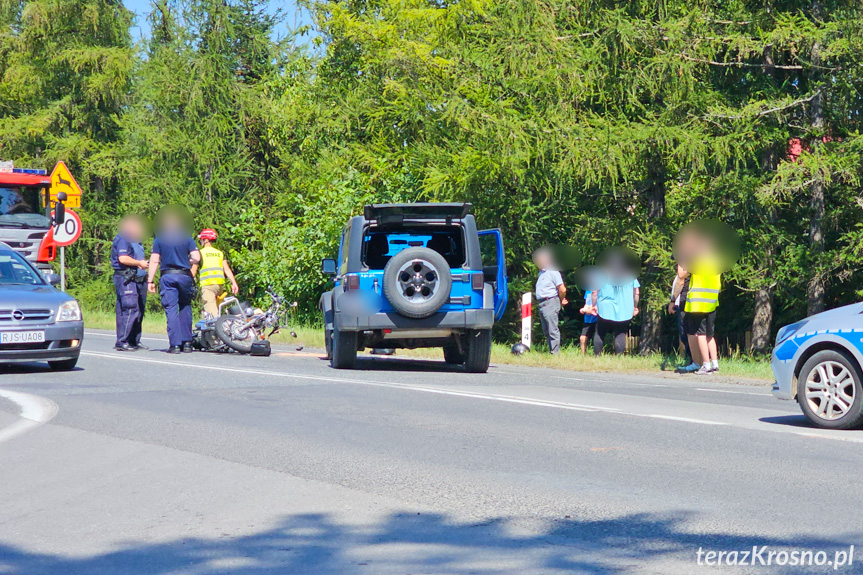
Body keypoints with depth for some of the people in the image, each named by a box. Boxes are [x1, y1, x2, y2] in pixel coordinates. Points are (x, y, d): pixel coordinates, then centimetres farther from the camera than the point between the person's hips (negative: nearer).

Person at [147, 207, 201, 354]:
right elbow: (196, 258, -5)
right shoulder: (187, 237, 3)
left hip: (167, 277, -1)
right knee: (185, 308, 15)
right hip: (184, 276, 1)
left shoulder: (159, 238, 2)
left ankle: (175, 344, -7)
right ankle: (187, 342, 11)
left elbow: (154, 261, -3)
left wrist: (150, 281, -1)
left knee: (171, 310, -1)